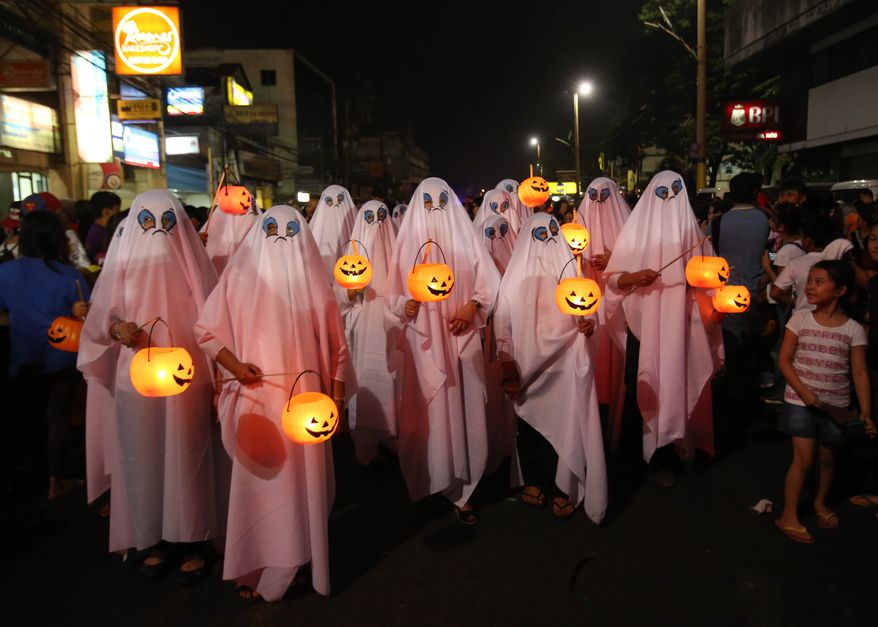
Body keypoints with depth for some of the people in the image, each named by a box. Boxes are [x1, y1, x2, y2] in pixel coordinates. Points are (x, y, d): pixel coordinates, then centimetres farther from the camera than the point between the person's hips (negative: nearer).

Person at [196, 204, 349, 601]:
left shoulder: (313, 282, 4)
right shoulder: (239, 276, 0)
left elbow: (336, 347, 5)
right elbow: (205, 330, 2)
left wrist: (337, 398, -1)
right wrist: (234, 365, -14)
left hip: (305, 400, 2)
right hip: (256, 399, -1)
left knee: (302, 483, 8)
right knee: (257, 483, 6)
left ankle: (293, 565, 23)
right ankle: (253, 569, 20)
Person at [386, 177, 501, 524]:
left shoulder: (465, 237, 7)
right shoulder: (408, 239, 7)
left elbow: (488, 279, 4)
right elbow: (395, 292, 5)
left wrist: (472, 306, -12)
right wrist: (404, 306, -16)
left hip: (459, 336, 0)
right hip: (422, 340, 0)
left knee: (460, 406, 0)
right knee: (426, 410, 2)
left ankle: (460, 487, 5)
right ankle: (425, 481, 15)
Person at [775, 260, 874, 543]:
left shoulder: (854, 329, -6)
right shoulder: (800, 319, -7)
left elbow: (860, 373, -5)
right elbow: (785, 360, -6)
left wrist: (866, 412, -11)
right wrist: (803, 391, -17)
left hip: (835, 406, 2)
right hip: (801, 402, -2)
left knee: (827, 458, 17)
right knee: (804, 459, -2)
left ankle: (820, 503, 41)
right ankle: (789, 516, 11)